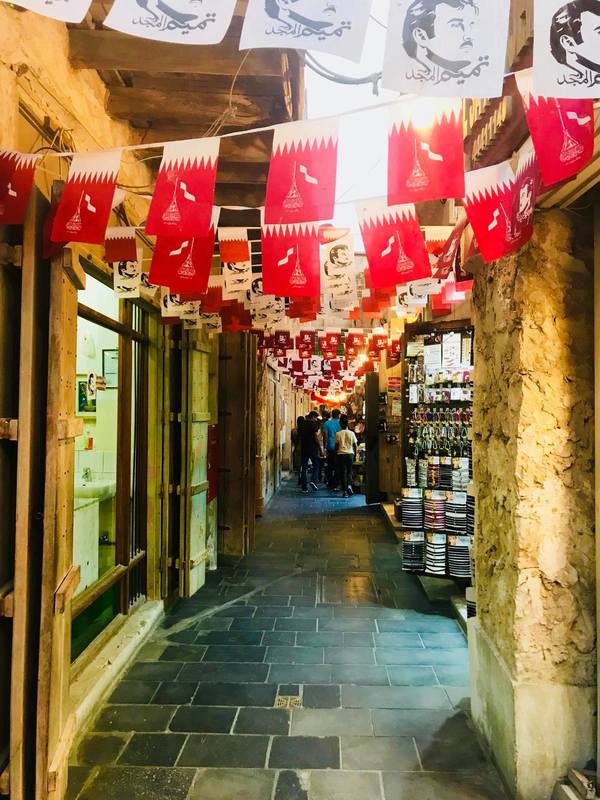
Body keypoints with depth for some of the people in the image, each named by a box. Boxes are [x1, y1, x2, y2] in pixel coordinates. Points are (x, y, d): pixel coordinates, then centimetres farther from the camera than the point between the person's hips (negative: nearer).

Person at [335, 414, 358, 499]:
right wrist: (355, 454, 13)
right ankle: (349, 485, -7)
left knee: (343, 473, 3)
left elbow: (336, 446, -2)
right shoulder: (351, 433, 1)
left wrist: (336, 453, 10)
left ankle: (345, 491, 1)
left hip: (341, 454, -1)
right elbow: (355, 446, 3)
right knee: (349, 471, 15)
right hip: (350, 454, 1)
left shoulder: (338, 434, -3)